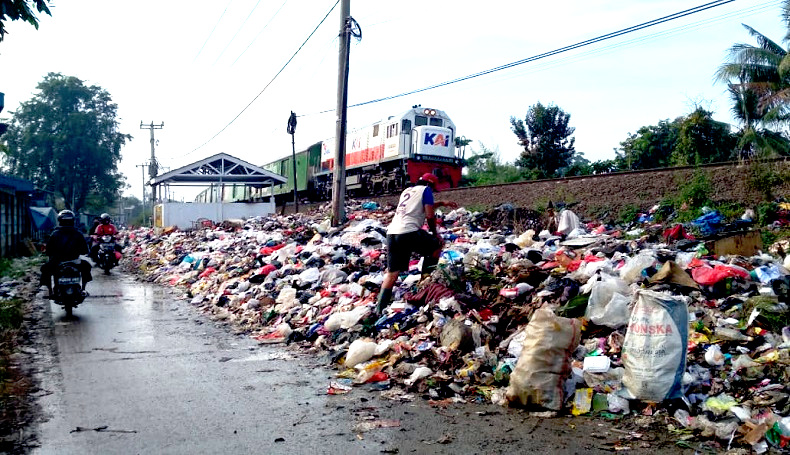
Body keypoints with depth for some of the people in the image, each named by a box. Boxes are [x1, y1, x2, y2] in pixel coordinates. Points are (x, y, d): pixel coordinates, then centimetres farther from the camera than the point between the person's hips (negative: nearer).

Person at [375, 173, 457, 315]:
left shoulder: (407, 190, 28)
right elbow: (430, 215, -2)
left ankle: (379, 309, 5)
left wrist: (441, 204, 52)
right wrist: (435, 233, 13)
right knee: (438, 244, 18)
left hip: (391, 233, 7)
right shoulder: (426, 190, 7)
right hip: (409, 232, -7)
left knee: (392, 273, 11)